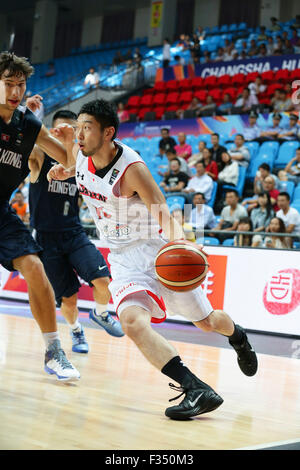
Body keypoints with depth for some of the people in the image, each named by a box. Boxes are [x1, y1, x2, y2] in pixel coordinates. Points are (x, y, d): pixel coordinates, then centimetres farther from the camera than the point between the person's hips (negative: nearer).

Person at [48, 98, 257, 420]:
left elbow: (164, 217, -29)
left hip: (157, 248, -4)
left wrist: (180, 243, -50)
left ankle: (238, 336, 49)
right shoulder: (80, 153, -6)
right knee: (132, 321, -26)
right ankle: (196, 390, -29)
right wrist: (62, 170, 0)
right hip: (123, 257, 4)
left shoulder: (131, 168, -24)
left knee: (206, 322, 12)